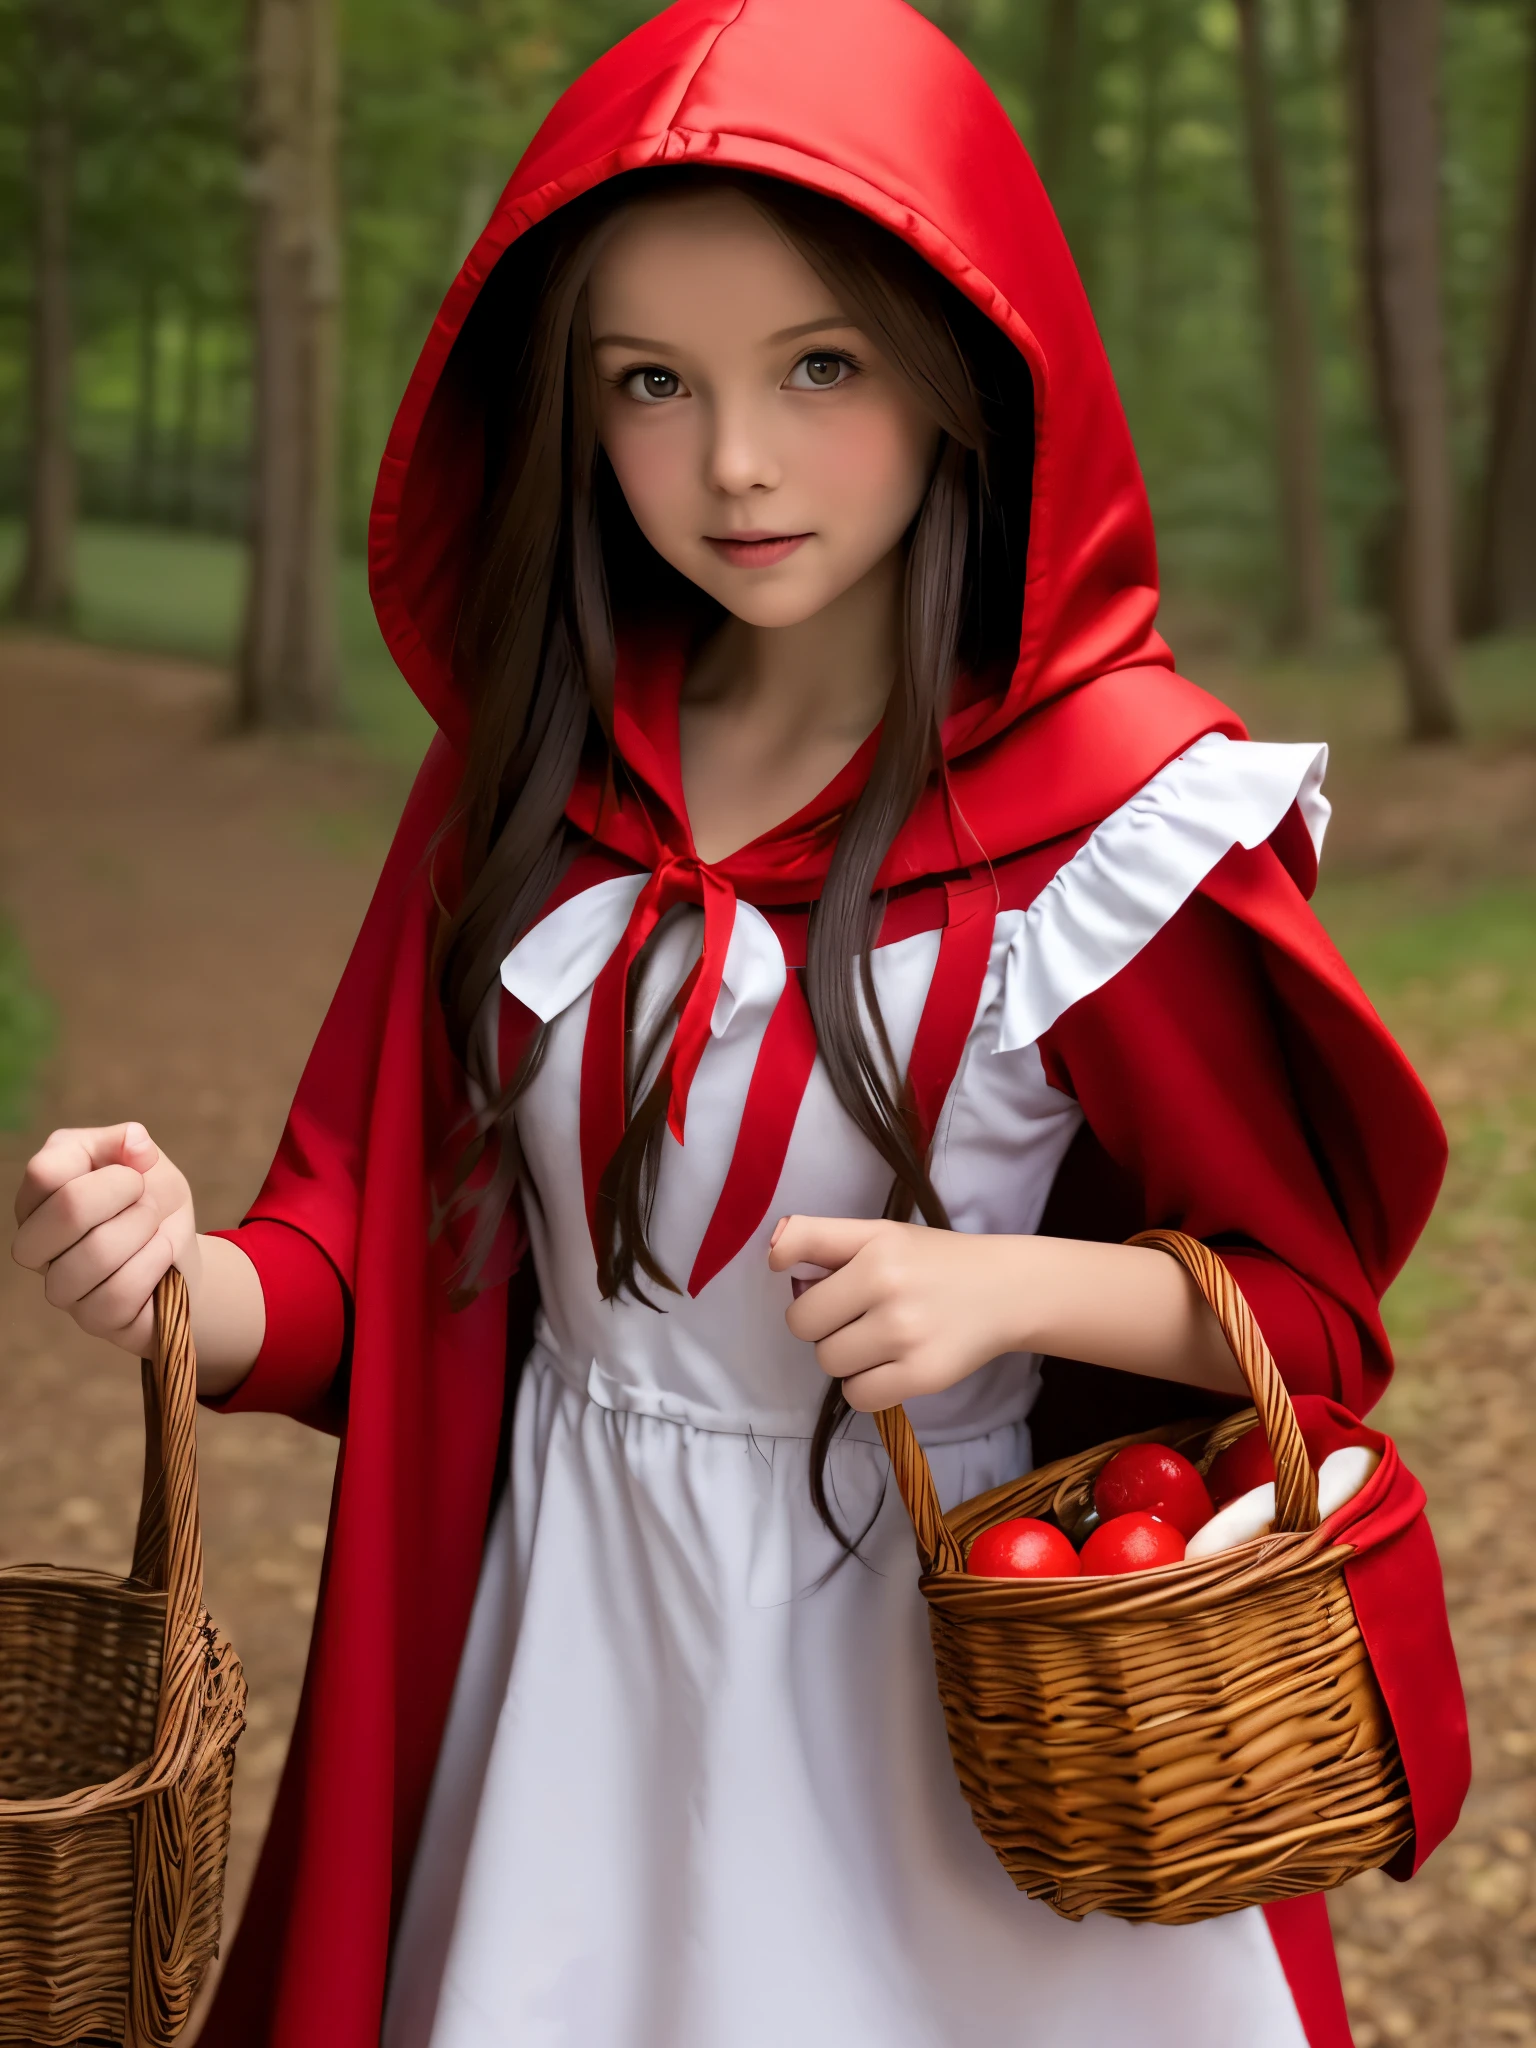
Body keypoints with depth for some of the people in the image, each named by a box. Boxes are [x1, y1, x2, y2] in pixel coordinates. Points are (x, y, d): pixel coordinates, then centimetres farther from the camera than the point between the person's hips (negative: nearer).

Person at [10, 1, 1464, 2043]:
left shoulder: (1109, 802, -16)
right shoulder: (531, 765, -3)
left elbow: (1309, 1301, -8)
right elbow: (384, 1244, -1)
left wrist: (1016, 1280, -26)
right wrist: (197, 1285, -23)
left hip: (938, 1628, -3)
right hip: (567, 1631, 4)